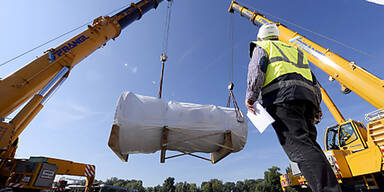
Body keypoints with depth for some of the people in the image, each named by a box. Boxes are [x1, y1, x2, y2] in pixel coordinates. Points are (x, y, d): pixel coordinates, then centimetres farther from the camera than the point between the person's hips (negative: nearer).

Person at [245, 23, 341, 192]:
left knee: (298, 145, -18)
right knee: (309, 144, 3)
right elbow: (313, 80, 30)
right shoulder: (295, 49, 39)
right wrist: (316, 106, 26)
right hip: (307, 95, 7)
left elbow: (257, 67, -1)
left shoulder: (262, 46, 23)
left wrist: (251, 95, -9)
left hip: (281, 96, -7)